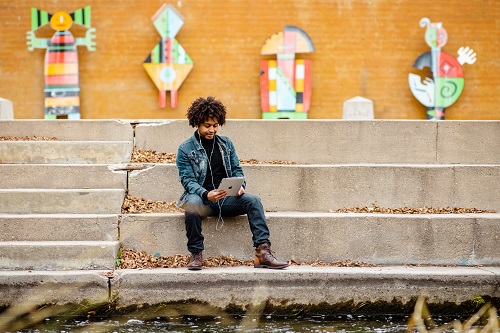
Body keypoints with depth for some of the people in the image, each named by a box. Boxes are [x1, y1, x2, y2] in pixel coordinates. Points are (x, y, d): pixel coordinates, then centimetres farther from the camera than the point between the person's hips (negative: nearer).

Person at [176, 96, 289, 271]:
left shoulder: (226, 143, 16)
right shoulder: (186, 149, 2)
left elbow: (237, 170, 15)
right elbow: (187, 180, -7)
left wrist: (240, 185, -9)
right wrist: (206, 195, -26)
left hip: (226, 199, 4)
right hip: (201, 199, -4)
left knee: (253, 200, -24)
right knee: (192, 202, -39)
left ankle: (263, 252, -33)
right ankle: (196, 254, -27)